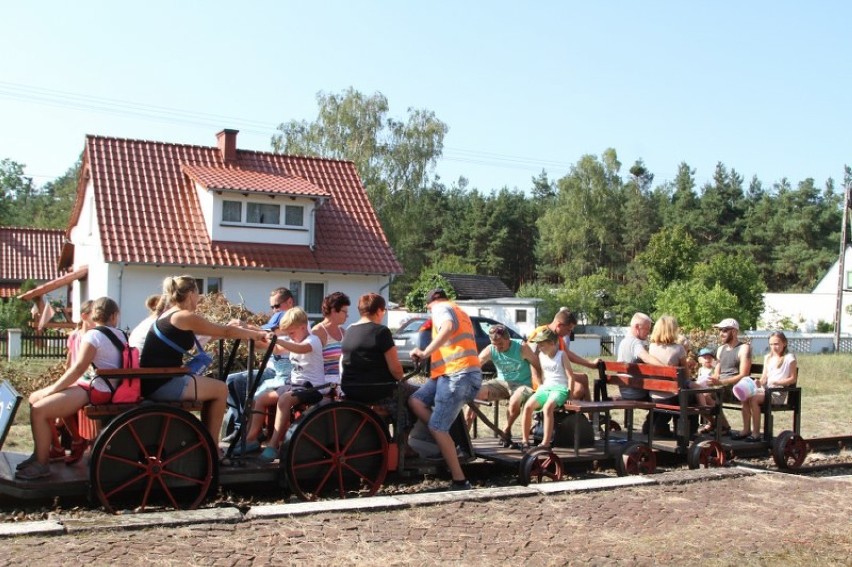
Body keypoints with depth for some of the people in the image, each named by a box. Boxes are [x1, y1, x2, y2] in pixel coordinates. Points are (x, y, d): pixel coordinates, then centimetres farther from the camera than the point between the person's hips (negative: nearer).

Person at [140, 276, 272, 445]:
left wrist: (249, 333, 33)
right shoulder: (186, 317, -10)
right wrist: (258, 334, 11)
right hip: (163, 384, -10)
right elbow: (225, 332, -2)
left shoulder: (169, 315, 18)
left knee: (211, 386, 24)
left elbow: (217, 330, 27)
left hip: (153, 381, 10)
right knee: (220, 389, 5)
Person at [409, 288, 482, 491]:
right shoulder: (459, 312, 30)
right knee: (415, 401, 2)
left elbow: (448, 327, -23)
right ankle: (447, 447, -2)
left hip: (458, 375, -9)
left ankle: (460, 481, -8)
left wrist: (425, 352, -19)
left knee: (437, 428, -10)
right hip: (453, 374, 9)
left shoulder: (441, 308, 1)